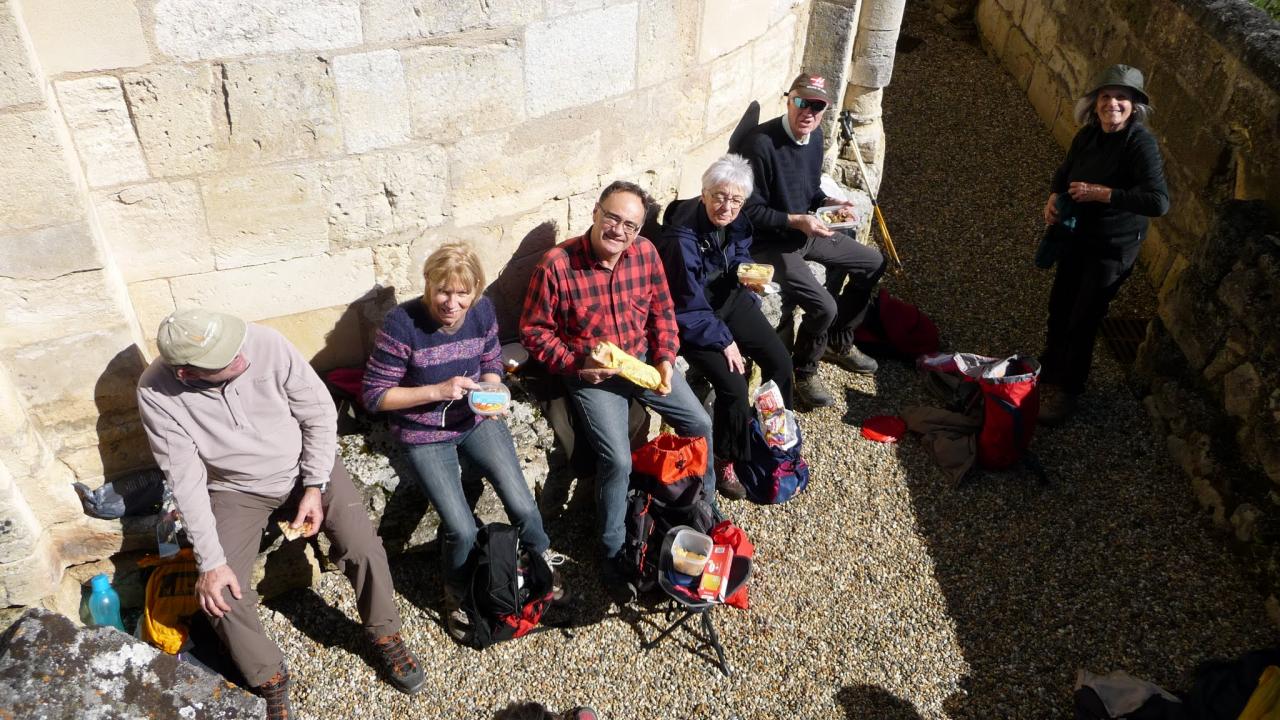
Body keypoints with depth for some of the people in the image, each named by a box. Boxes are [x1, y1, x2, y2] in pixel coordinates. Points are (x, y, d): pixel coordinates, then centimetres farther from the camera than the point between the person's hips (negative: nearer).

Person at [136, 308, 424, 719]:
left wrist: (314, 488, -16)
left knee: (365, 549, -16)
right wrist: (210, 561, -20)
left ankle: (386, 637, 12)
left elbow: (320, 413, -13)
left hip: (305, 466, 0)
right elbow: (186, 480, -19)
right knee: (219, 594, -14)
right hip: (235, 489, 0)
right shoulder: (156, 393, -24)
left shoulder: (266, 344, -26)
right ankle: (270, 681, 12)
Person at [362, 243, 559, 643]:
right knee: (462, 531, -13)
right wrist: (437, 390, -26)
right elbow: (374, 395, -17)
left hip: (476, 419, 4)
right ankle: (457, 598, 21)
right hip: (424, 434, -3)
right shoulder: (402, 324, -23)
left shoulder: (483, 312, -9)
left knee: (523, 506, -5)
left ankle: (541, 557, 30)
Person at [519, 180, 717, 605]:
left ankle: (706, 508, 32)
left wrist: (665, 357, -5)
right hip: (590, 375, -5)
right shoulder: (557, 264, -20)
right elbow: (534, 331, -11)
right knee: (618, 460, -20)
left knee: (700, 425, 4)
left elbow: (662, 310, 8)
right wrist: (576, 364, -21)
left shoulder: (645, 253, -6)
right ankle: (613, 555, 3)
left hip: (642, 360, 5)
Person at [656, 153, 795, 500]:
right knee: (733, 385, -20)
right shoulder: (682, 240, -30)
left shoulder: (735, 221, -9)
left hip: (730, 300, 8)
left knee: (780, 359, 3)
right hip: (694, 320, -7)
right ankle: (725, 462, 4)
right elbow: (689, 310, -24)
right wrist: (723, 341, -19)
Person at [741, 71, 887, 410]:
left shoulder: (814, 135, 2)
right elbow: (750, 210, -22)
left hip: (806, 231, 9)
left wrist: (828, 201, -3)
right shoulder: (762, 143, -25)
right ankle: (804, 372, 5)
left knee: (873, 262, 16)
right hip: (770, 242, -9)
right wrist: (796, 221, -28)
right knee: (824, 306, -24)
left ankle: (839, 343, 30)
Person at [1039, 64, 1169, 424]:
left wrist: (1102, 193, -32)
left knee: (1082, 321, 3)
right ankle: (1049, 372, 41)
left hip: (1113, 248, -6)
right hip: (1074, 236, 6)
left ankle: (1068, 392, 23)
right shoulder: (1088, 135, -5)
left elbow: (1159, 202, -33)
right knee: (1059, 308, 19)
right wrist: (1053, 198, -9)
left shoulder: (1141, 144, -25)